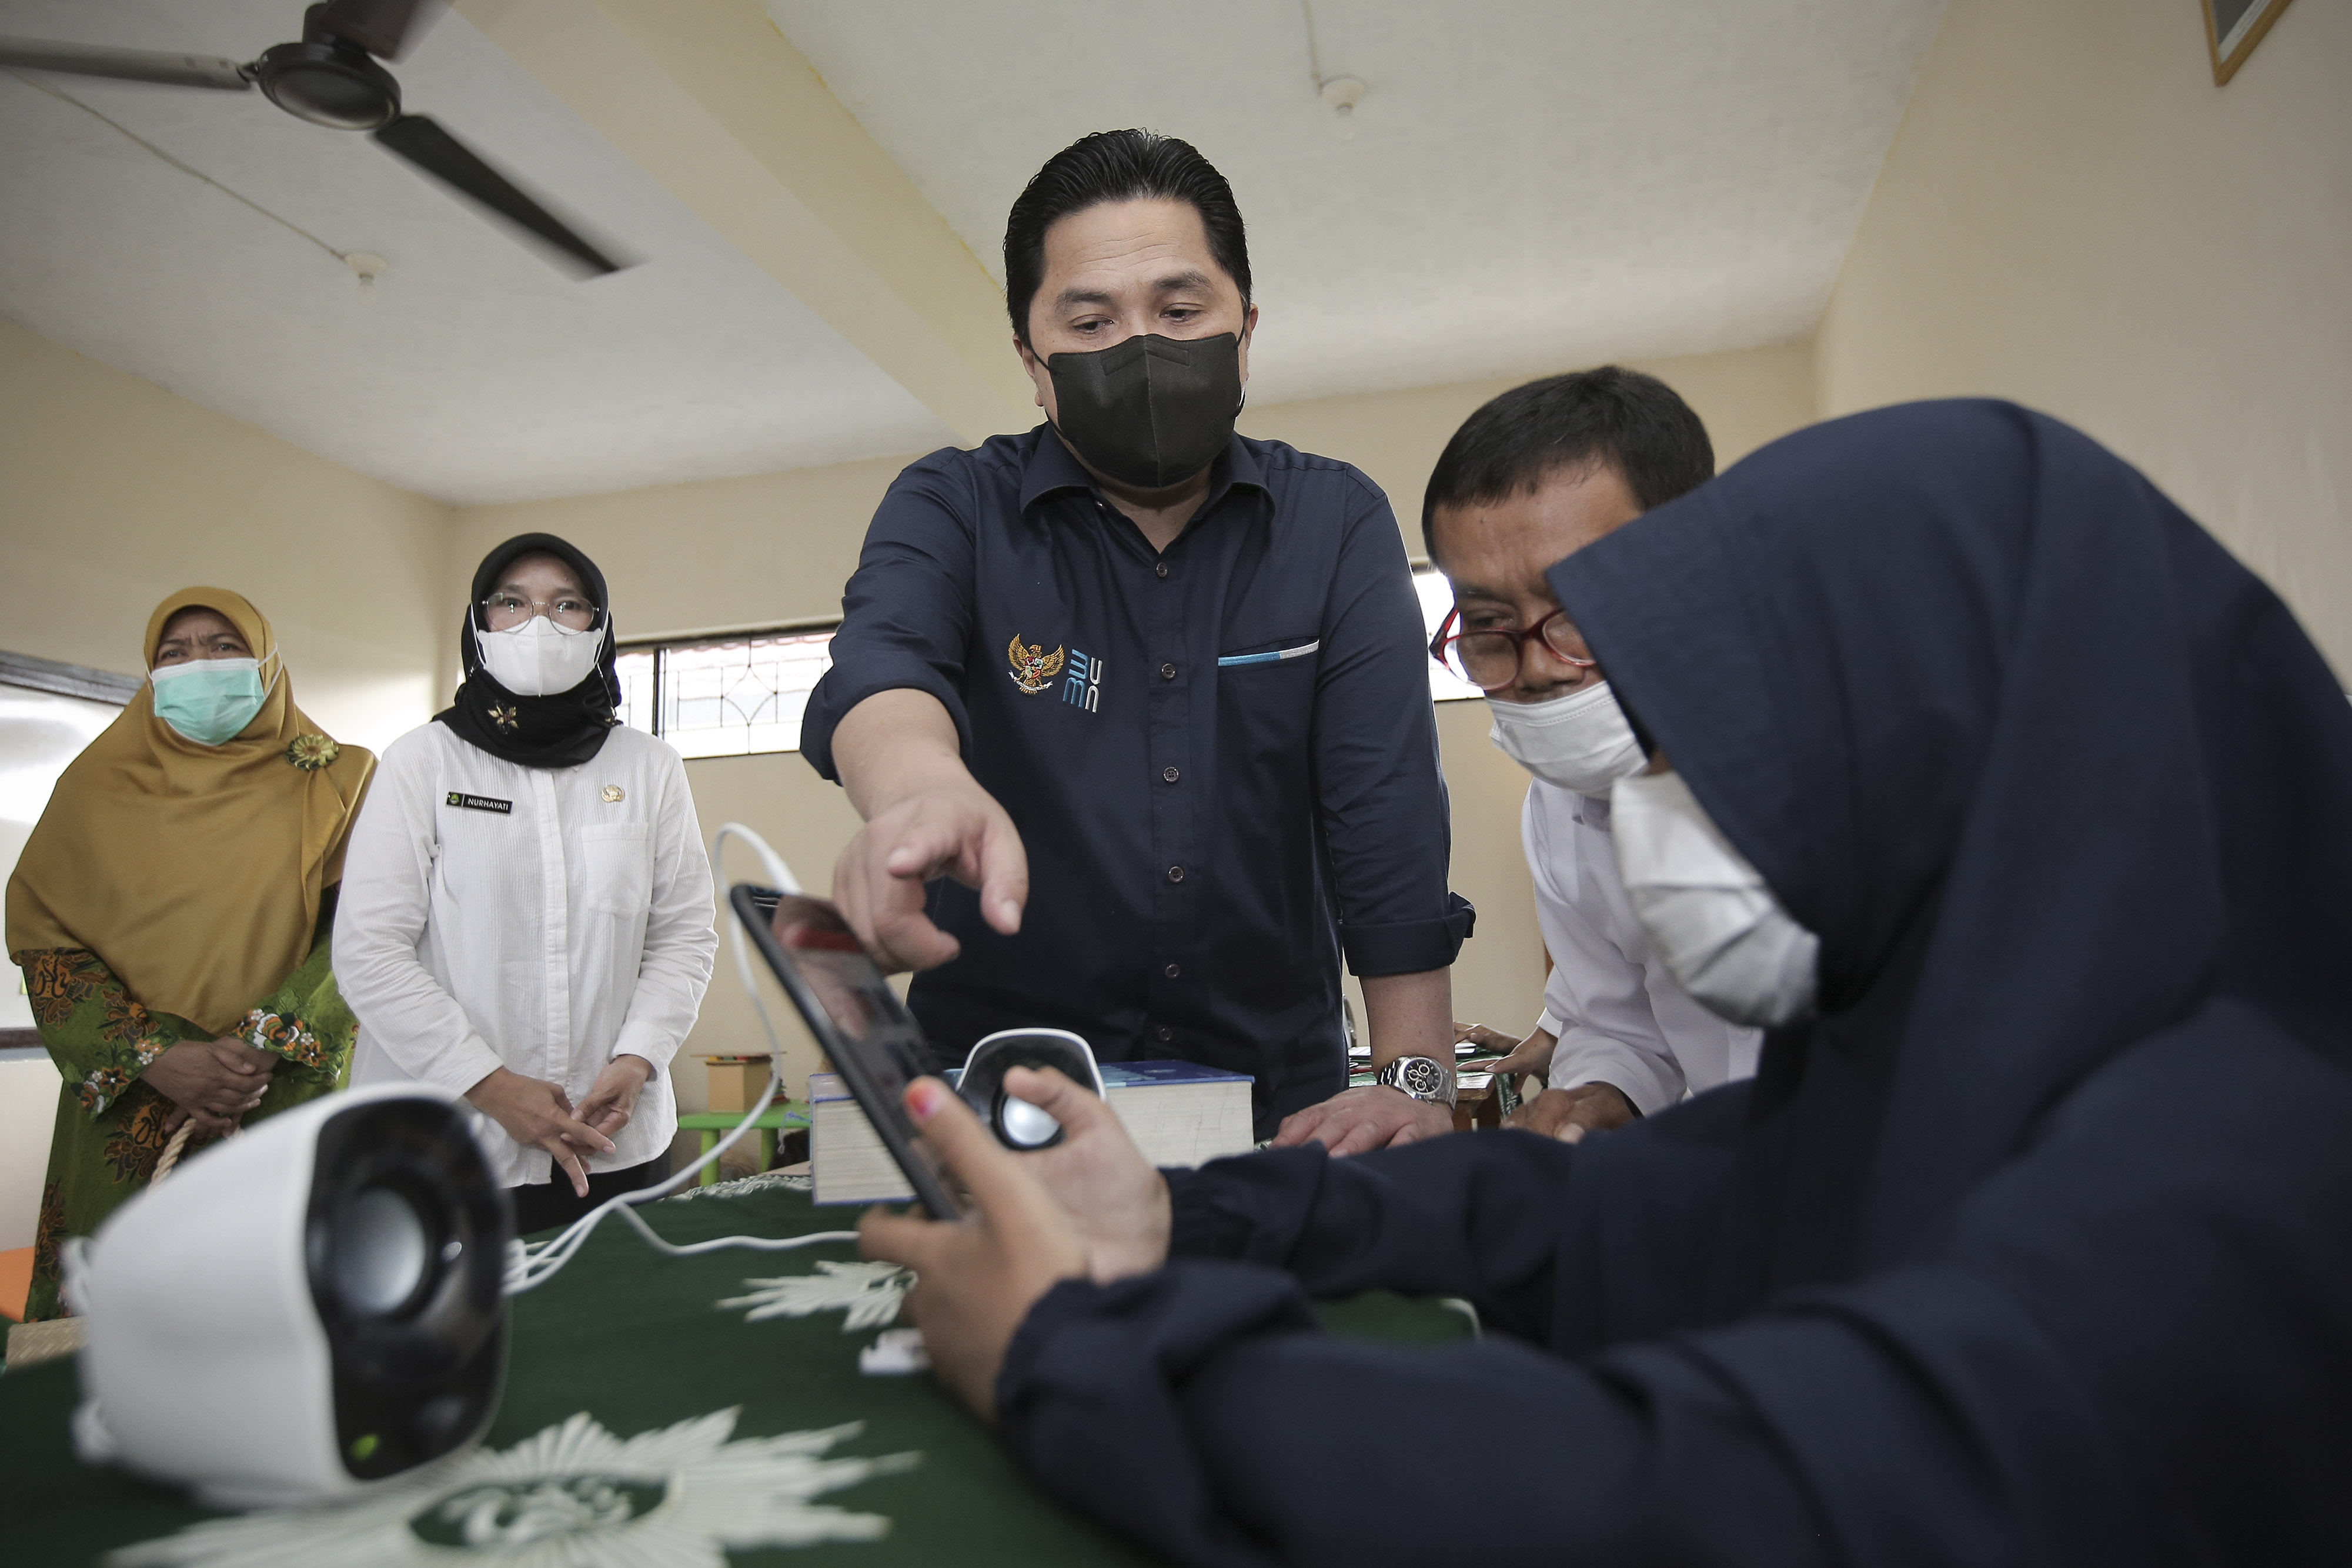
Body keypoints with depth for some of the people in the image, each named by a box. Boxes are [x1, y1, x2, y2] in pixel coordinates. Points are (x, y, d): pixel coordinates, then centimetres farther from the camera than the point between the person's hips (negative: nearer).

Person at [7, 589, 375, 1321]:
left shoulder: (331, 784, 5)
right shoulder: (99, 783, 10)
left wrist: (262, 1048, -15)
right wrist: (153, 1058, -11)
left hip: (285, 1102, -1)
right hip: (121, 1109, 2)